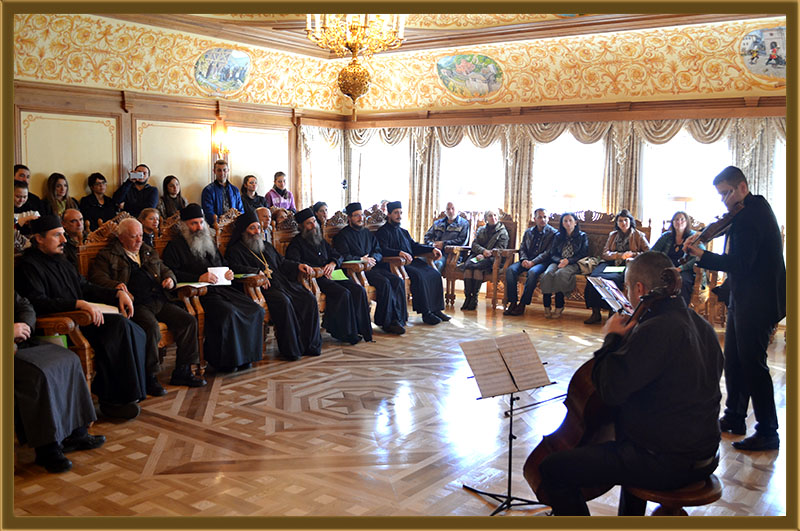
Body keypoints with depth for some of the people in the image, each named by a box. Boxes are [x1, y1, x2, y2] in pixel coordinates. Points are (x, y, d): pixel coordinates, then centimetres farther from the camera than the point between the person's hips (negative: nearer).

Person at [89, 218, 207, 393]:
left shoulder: (149, 252, 27)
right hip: (136, 304, -6)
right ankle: (150, 377, -21)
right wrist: (115, 285, -20)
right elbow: (97, 277, -1)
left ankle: (182, 372, -4)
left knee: (188, 321, -13)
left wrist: (170, 278, 10)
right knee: (151, 326, -35)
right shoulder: (108, 256, 10)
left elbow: (164, 269, 34)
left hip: (159, 301, 6)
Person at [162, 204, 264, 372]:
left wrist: (229, 272, 12)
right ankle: (223, 361, -20)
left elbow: (223, 263, 38)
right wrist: (199, 278, -18)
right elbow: (171, 273, -7)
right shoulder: (175, 246, 7)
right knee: (228, 313, -34)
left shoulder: (209, 243, 29)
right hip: (199, 293, -7)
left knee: (256, 311, -15)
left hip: (222, 287, 7)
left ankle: (244, 356, -6)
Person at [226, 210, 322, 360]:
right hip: (262, 287, -7)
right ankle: (290, 350, -30)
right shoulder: (235, 250, 8)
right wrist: (257, 272, -23)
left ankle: (311, 345, -12)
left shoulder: (266, 246, 30)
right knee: (283, 301, -36)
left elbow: (282, 262, 33)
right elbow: (235, 268, -11)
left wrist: (298, 266, 14)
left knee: (309, 298, -16)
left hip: (282, 282, 7)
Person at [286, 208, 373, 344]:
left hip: (329, 276, 7)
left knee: (359, 290, -15)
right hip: (315, 279, -7)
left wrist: (333, 263, -1)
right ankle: (346, 332, -20)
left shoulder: (320, 240, 24)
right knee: (343, 293, -29)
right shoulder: (297, 242, 2)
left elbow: (338, 255, 25)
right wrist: (318, 270, -19)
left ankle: (360, 328, -12)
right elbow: (293, 262, -14)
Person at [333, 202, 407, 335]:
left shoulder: (367, 232, 23)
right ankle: (387, 321, -23)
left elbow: (379, 251, 20)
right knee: (384, 282, -30)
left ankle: (398, 318, -19)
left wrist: (373, 258, -2)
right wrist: (361, 259, -9)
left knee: (398, 281, -18)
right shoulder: (343, 235, 2)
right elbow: (343, 257, -9)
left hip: (371, 267, 7)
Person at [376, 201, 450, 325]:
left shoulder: (404, 232, 28)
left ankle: (436, 309, -10)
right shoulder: (383, 232, 2)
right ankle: (425, 313, -28)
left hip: (410, 261, 8)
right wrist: (399, 253, -31)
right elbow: (383, 250, -14)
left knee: (435, 274, -12)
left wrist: (432, 249, 9)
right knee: (418, 275, -32)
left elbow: (414, 246, 24)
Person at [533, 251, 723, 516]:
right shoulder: (702, 325, 7)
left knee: (553, 468, -8)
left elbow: (610, 389, -25)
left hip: (665, 464, -10)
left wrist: (612, 339, -11)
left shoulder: (655, 330, -24)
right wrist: (629, 338, 15)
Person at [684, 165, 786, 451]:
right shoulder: (753, 209, 13)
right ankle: (734, 417, 28)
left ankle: (768, 433, 3)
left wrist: (702, 256, -24)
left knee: (753, 363, -6)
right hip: (742, 299, 11)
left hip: (758, 301, -11)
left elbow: (739, 263, -25)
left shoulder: (753, 215, -19)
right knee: (733, 360, 16)